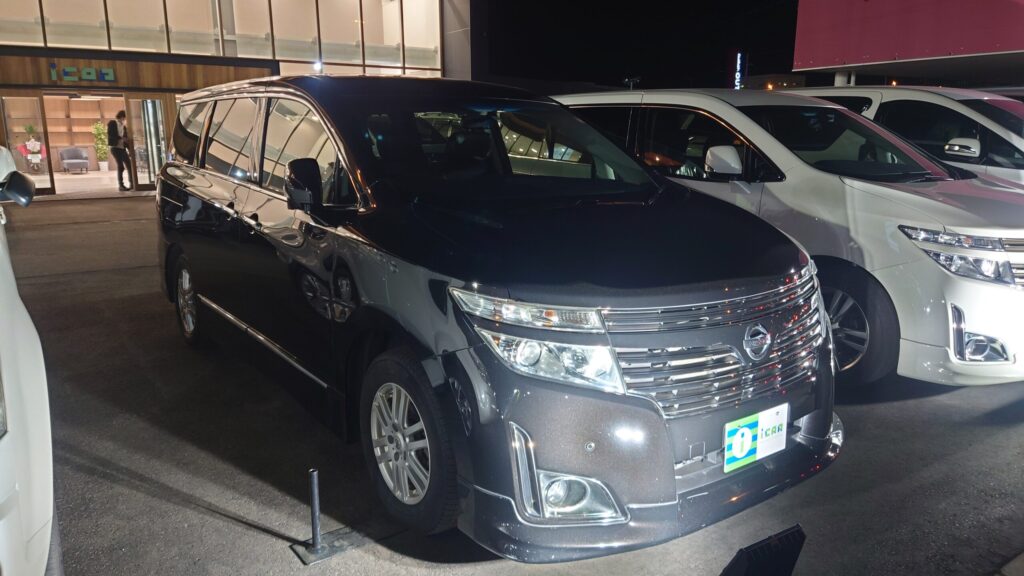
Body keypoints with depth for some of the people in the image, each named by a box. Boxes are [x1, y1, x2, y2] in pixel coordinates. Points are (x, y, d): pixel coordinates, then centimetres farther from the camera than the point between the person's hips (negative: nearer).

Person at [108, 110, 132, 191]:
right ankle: (120, 185, -8)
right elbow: (110, 135, -8)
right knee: (120, 166, -12)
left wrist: (130, 150, 8)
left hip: (122, 148, 6)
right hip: (115, 148, -6)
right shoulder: (112, 124, 3)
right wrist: (121, 138, -16)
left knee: (129, 165, -4)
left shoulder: (124, 127, 19)